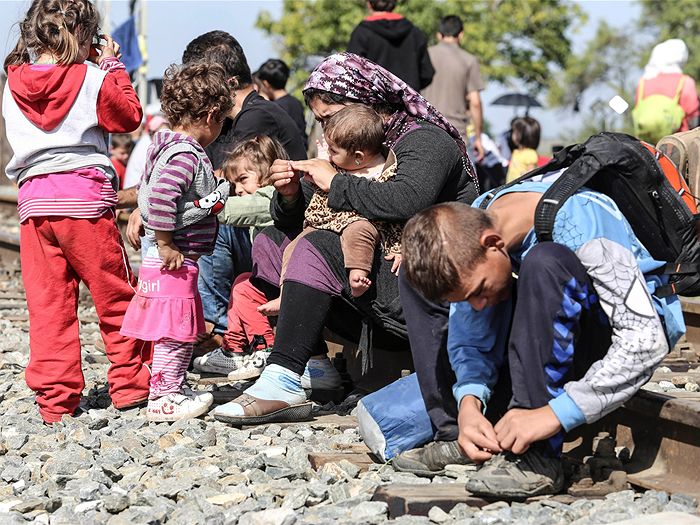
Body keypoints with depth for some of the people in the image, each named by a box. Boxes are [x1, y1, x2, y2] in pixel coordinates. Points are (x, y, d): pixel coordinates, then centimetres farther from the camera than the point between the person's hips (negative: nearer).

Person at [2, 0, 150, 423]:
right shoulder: (92, 80, -5)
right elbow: (129, 115, 7)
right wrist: (113, 66, 15)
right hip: (85, 198, -4)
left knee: (48, 304, 5)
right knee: (117, 296, 9)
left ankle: (55, 399, 6)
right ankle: (130, 384, 14)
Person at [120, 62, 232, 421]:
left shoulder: (168, 146, 13)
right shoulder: (185, 154, -19)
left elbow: (146, 193, 21)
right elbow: (160, 199, -29)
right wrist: (166, 245, -22)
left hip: (175, 259, 10)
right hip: (172, 262, -10)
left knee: (181, 332, 19)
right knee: (176, 330, -3)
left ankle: (172, 388, 29)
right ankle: (164, 398, 3)